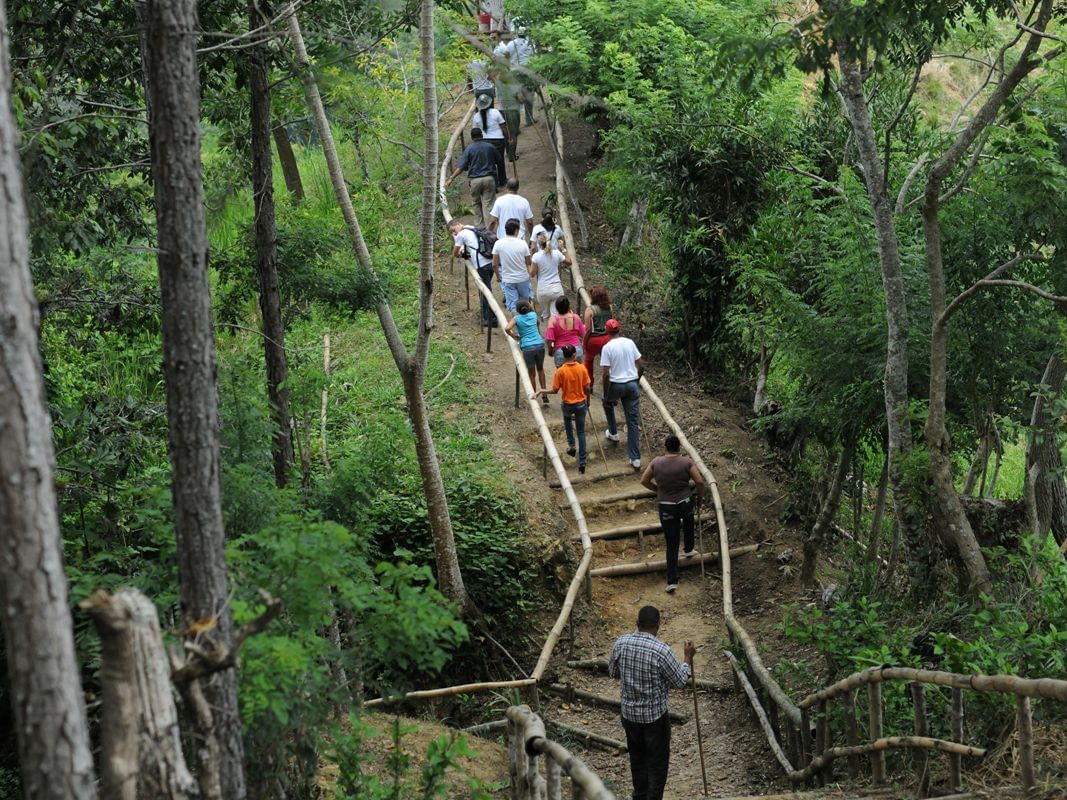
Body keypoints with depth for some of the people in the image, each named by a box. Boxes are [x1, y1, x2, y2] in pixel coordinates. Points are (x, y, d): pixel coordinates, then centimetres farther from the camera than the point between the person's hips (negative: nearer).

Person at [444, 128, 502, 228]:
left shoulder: (469, 149, -4)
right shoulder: (490, 147, 1)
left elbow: (461, 167, -8)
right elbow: (498, 160, 15)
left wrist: (451, 178, -5)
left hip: (475, 180, -1)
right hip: (489, 178, 1)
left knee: (476, 204, 15)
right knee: (488, 204, 0)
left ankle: (479, 226, 17)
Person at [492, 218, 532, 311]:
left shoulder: (498, 243, -12)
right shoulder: (522, 243, -13)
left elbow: (494, 265, -6)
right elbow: (528, 262, -3)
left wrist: (498, 276, 11)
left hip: (508, 280, 0)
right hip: (523, 278, 0)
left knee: (512, 305, 5)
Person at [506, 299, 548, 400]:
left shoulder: (516, 318, 1)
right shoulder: (533, 315, 9)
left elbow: (507, 329, -15)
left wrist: (514, 337, 1)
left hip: (527, 348, -3)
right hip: (540, 345, 3)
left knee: (531, 374, 10)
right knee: (540, 369, 23)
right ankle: (544, 394, 19)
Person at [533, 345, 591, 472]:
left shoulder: (561, 371, -16)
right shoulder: (582, 368, -11)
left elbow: (554, 390, -12)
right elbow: (587, 388, -5)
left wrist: (541, 392, 3)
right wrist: (587, 401, 12)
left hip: (567, 404, -1)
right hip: (581, 404, 1)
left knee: (567, 419, 36)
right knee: (581, 433, 10)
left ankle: (571, 445, 29)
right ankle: (582, 462, 7)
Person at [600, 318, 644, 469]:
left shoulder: (607, 347, -12)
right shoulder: (630, 342, 2)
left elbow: (606, 374, -14)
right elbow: (641, 365, 5)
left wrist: (606, 394, -5)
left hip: (616, 385, -3)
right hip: (632, 384, 3)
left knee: (608, 403, 34)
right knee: (633, 421, 6)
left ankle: (613, 433, 43)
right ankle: (635, 459, 2)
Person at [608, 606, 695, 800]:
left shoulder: (621, 643, -10)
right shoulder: (661, 650, -24)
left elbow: (613, 672, 7)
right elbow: (680, 681, -11)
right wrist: (688, 658, 2)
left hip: (629, 712, 5)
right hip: (655, 715, -5)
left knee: (637, 758, 22)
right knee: (657, 762, 10)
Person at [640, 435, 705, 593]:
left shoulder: (656, 462, -6)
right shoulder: (686, 462, -11)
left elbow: (644, 481, 3)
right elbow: (700, 482, -14)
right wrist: (699, 494, 6)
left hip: (666, 508, 0)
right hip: (685, 503, 0)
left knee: (672, 545, 7)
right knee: (688, 520, 39)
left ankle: (672, 581, 3)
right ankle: (689, 549, 53)